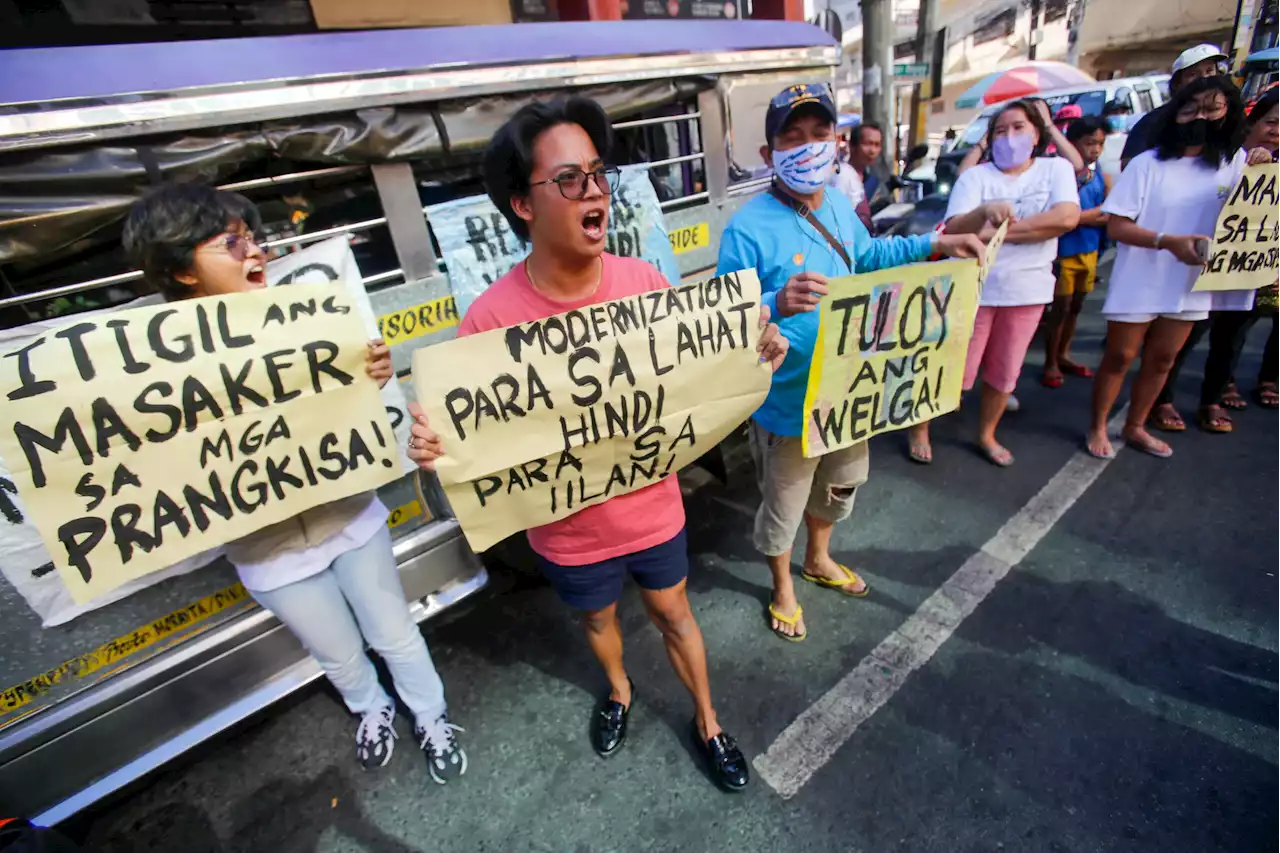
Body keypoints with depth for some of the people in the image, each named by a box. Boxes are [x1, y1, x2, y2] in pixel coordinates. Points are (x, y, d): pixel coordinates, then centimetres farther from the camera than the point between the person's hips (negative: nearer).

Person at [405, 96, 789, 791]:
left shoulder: (645, 282, -14)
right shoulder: (492, 318, -23)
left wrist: (752, 356, -20)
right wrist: (431, 444, -36)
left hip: (654, 508, 1)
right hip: (569, 530, -1)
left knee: (674, 614, 25)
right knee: (597, 618, 28)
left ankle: (706, 720, 54)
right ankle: (619, 691, 64)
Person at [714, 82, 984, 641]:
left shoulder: (838, 205, 0)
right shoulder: (748, 228, -23)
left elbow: (865, 255, 20)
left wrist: (934, 244, 12)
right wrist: (777, 304, -44)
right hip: (788, 404, -7)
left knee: (840, 484, 28)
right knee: (783, 506, 15)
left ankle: (819, 560, 58)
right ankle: (783, 586, 45)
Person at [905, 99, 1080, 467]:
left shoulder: (1056, 168, 2)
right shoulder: (976, 175, -3)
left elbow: (1067, 217, -14)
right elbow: (952, 230, -16)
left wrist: (998, 231, -17)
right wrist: (984, 212, -36)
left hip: (1027, 288, 3)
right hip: (973, 288, -3)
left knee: (1004, 371, 13)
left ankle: (986, 435, 32)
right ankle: (919, 429, 20)